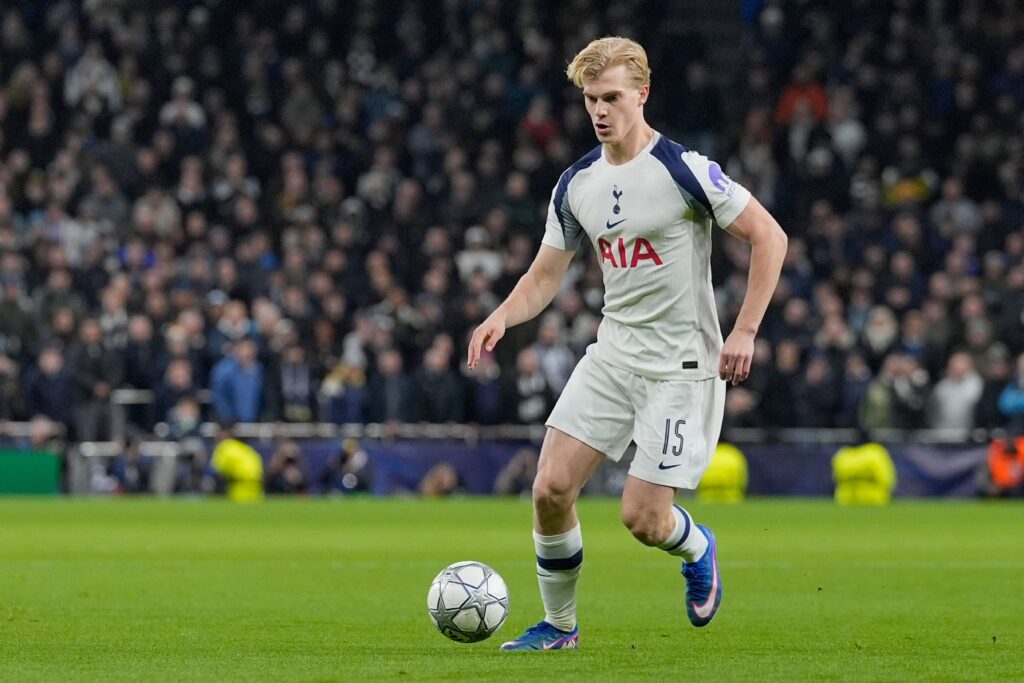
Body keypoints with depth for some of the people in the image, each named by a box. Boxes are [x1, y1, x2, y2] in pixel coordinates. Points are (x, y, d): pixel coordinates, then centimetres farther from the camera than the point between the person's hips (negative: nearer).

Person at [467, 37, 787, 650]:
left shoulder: (685, 170, -14)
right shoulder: (577, 185, 5)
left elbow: (769, 237, -11)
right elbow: (545, 277, 12)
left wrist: (745, 331, -16)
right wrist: (501, 318, -9)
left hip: (682, 364, -6)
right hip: (613, 356, 6)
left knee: (643, 518, -8)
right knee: (551, 489, -5)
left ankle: (697, 550, 28)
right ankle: (560, 626, 14)